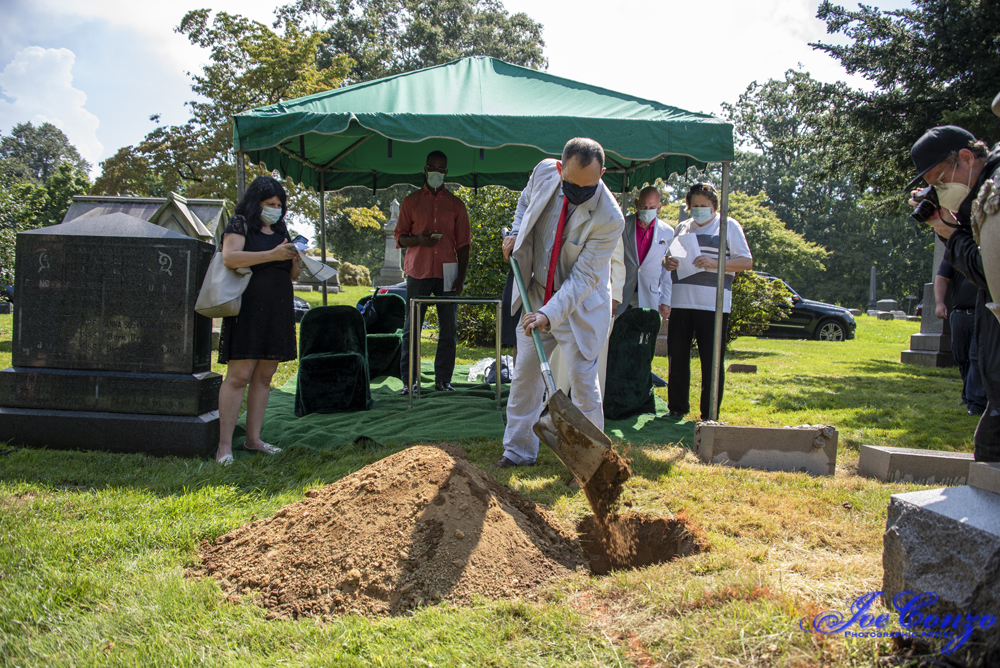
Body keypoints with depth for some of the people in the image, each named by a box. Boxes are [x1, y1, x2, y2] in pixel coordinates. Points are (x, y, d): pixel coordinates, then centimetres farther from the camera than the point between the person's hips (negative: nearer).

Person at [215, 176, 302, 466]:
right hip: (247, 311, -7)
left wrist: (296, 261, -1)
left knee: (264, 376, 7)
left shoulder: (281, 231, 20)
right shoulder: (240, 225, 1)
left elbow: (292, 275, 23)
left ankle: (253, 438, 13)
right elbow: (230, 258, -17)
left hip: (277, 312, 7)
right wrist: (272, 255, -20)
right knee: (238, 376, -10)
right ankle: (225, 445, -10)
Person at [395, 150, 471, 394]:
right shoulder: (411, 201, 10)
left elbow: (463, 244, 9)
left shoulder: (456, 204, 11)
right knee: (412, 328, -1)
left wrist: (461, 279, 0)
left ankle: (443, 379, 10)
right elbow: (399, 237, 9)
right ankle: (408, 380, 3)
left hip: (447, 272, 1)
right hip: (418, 271, -1)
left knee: (448, 329, 2)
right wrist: (418, 240, -13)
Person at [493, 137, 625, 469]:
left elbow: (583, 279, -25)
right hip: (537, 296, 5)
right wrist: (516, 233, -2)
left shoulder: (608, 218, -27)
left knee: (582, 382, -3)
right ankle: (518, 451, 24)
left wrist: (549, 314, -34)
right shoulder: (544, 172, -12)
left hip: (581, 307, -5)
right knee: (525, 376, 10)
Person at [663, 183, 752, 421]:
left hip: (713, 304, -4)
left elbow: (746, 261, -2)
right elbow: (671, 256, 24)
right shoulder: (682, 227, 18)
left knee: (711, 361, -4)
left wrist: (714, 263, -16)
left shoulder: (729, 226, 5)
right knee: (677, 357, 6)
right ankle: (677, 407, 19)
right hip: (681, 301, 4)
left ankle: (709, 415, 3)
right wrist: (667, 262, -1)